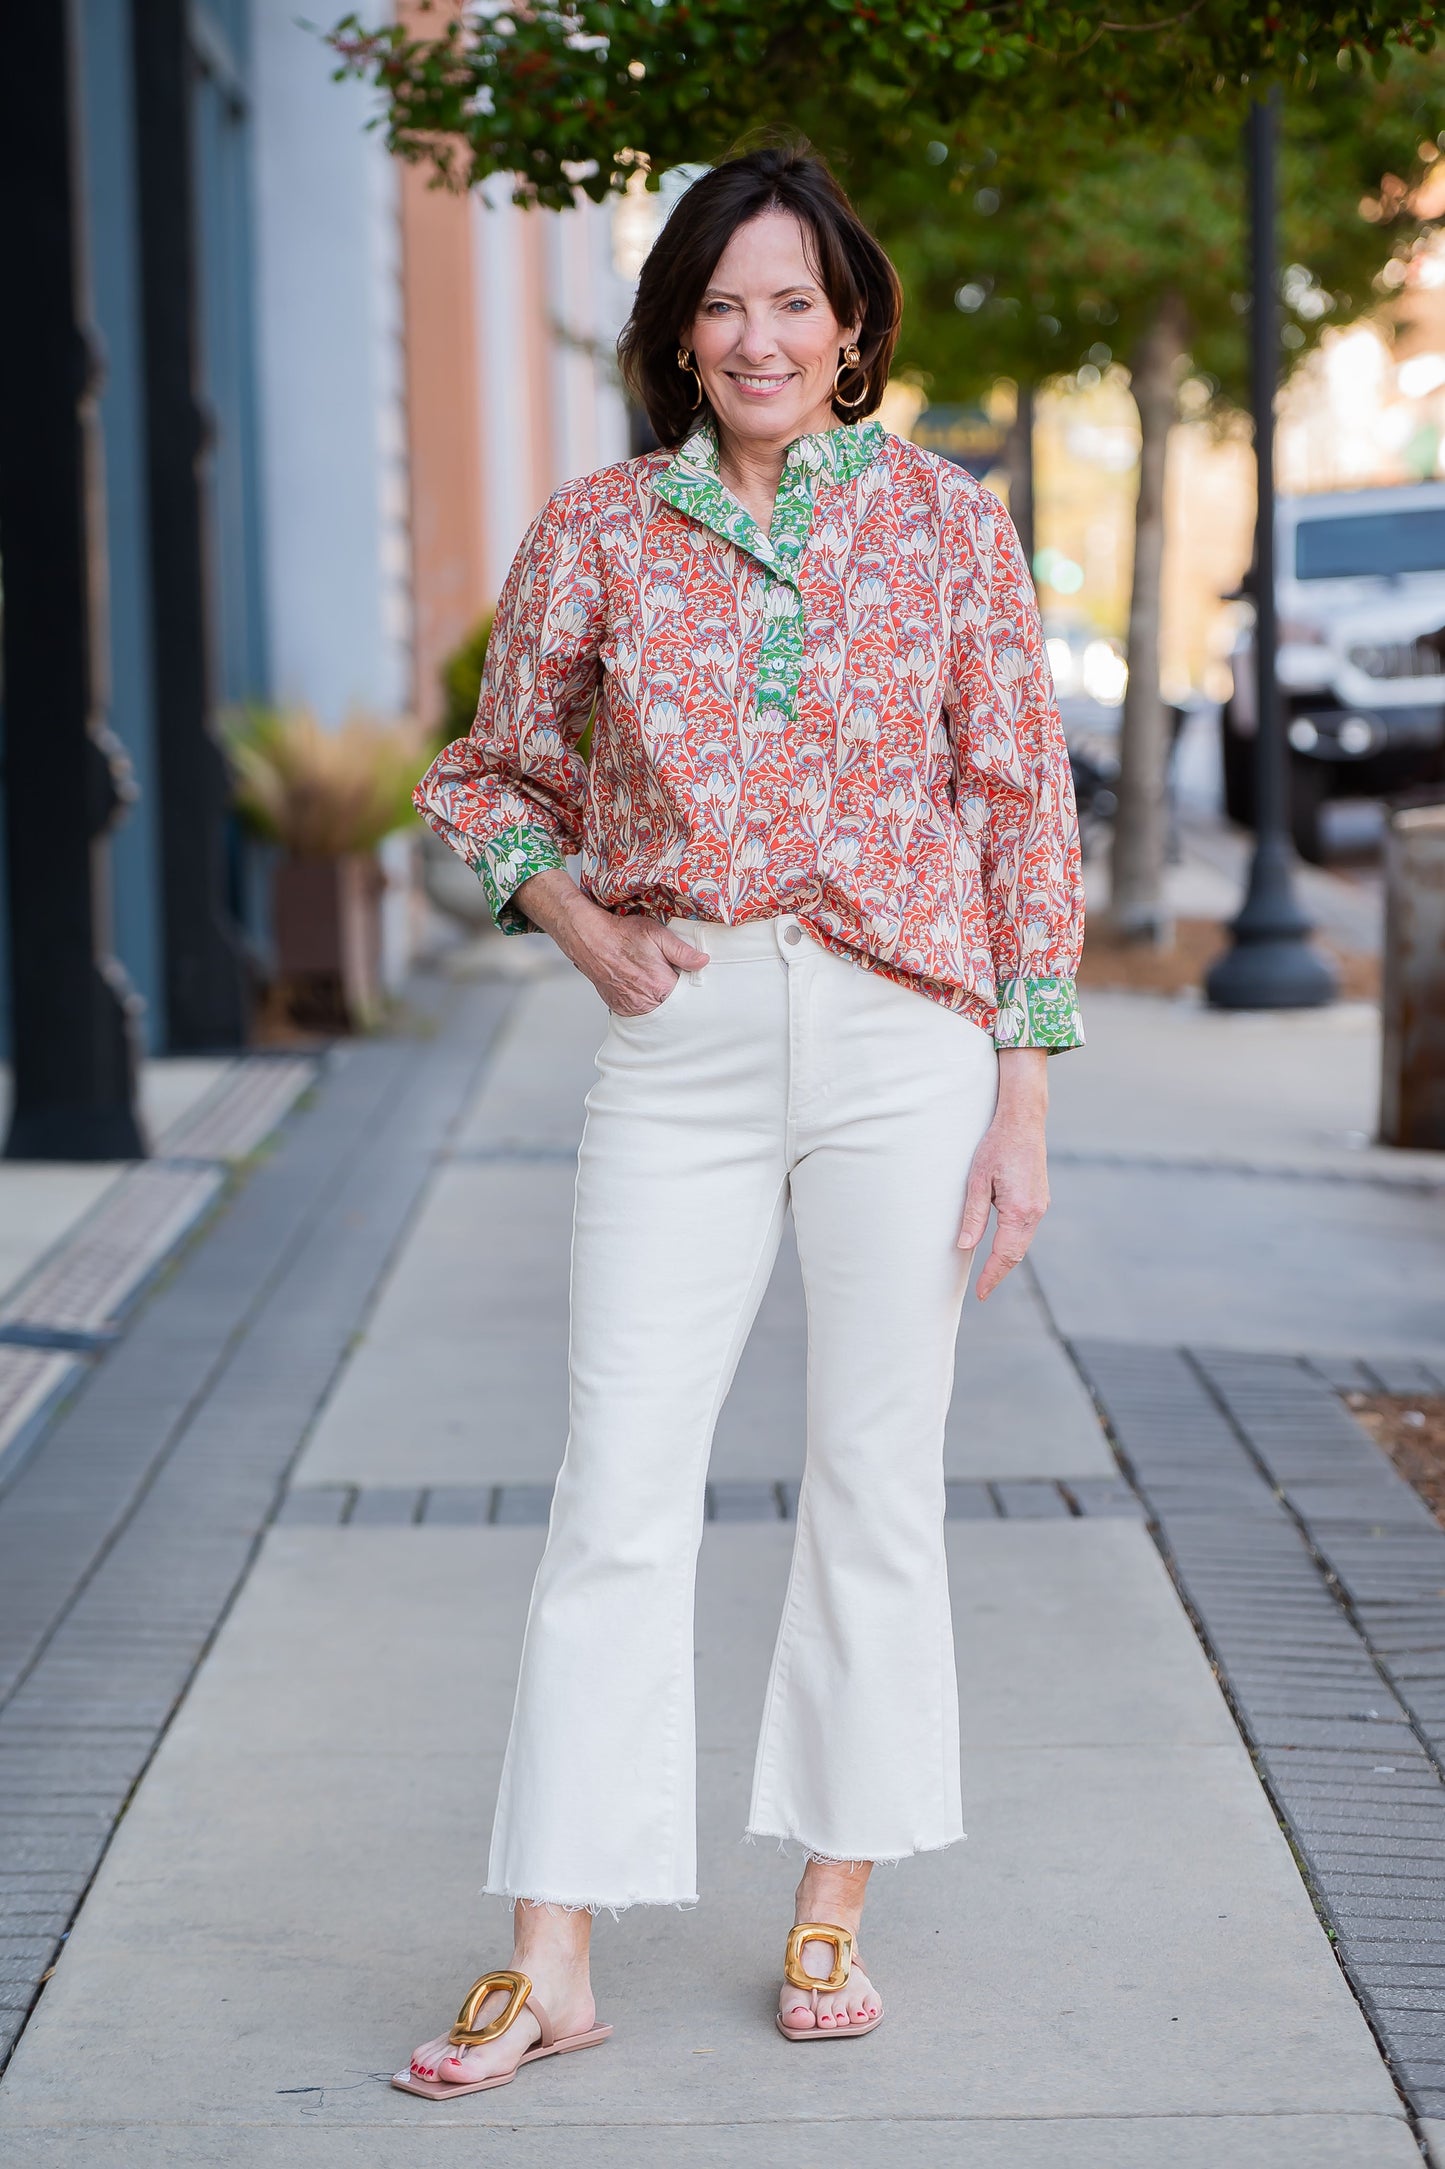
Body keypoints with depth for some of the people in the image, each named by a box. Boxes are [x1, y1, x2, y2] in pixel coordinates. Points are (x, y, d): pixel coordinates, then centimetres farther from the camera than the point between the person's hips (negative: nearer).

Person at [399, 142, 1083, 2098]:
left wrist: (1023, 1106, -2)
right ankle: (552, 1960, 4)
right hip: (683, 1049, 1)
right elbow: (498, 776, 18)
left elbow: (1024, 812, 3)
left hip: (904, 1040, 0)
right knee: (618, 1488, -2)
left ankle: (833, 1912, 20)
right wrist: (590, 933, -1)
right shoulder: (599, 535, 5)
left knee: (877, 1479, 6)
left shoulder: (947, 520, 2)